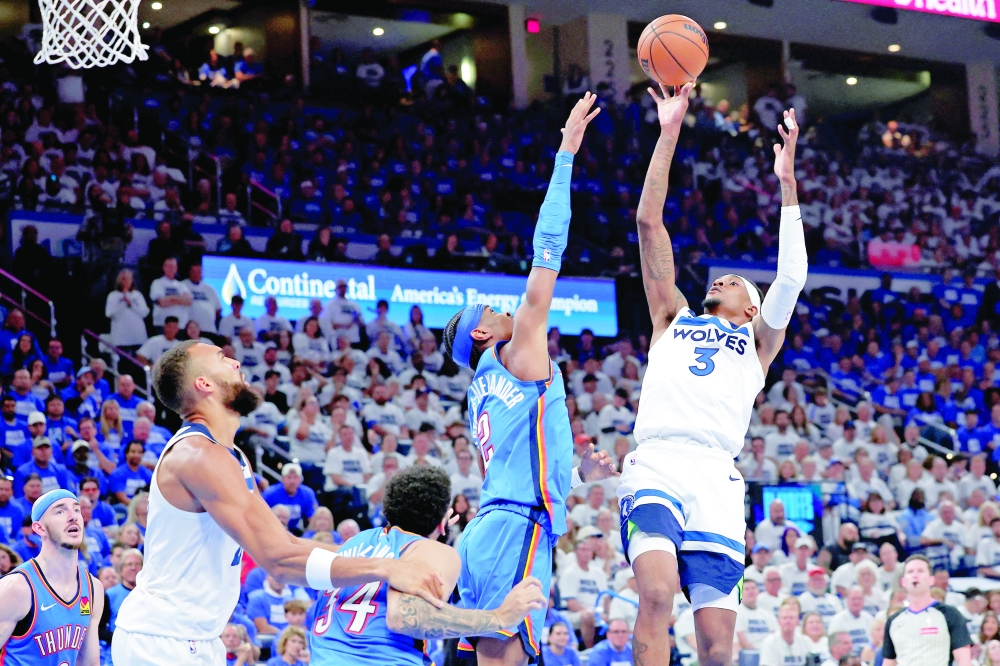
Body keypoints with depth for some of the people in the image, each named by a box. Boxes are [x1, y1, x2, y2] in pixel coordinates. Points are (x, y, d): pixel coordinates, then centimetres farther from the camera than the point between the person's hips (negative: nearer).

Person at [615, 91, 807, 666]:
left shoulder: (758, 342, 27)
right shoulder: (674, 318, 28)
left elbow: (791, 278, 10)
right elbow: (649, 222, 24)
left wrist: (786, 182, 8)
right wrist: (669, 134, 19)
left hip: (716, 477, 1)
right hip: (657, 463, 0)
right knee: (658, 590, -28)